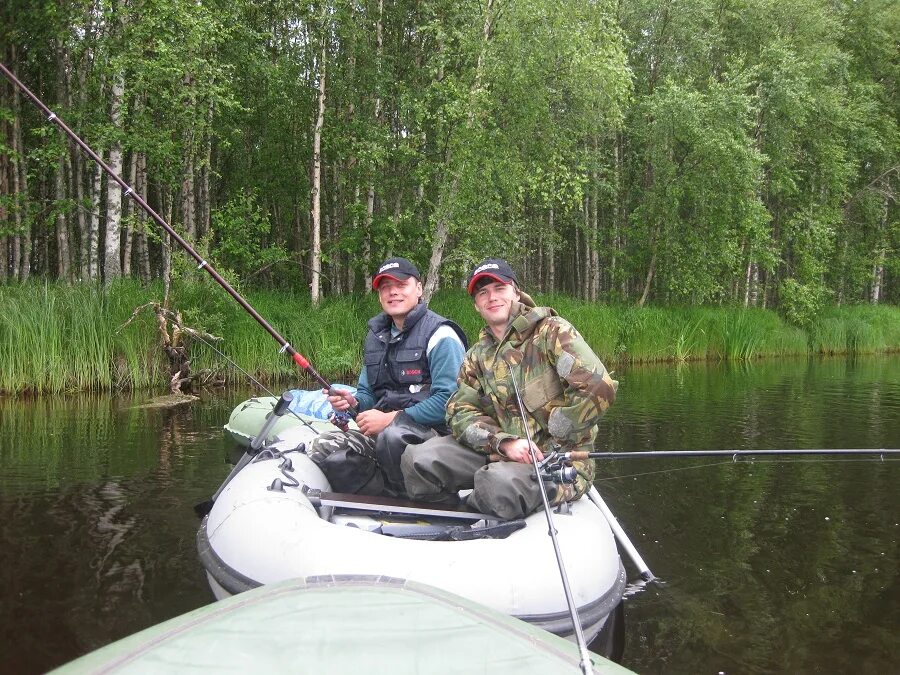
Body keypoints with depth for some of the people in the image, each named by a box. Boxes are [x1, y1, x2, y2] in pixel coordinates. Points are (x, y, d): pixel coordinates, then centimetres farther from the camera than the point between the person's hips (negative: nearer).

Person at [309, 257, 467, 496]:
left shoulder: (440, 335, -8)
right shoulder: (376, 335, 17)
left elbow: (449, 400, -19)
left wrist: (391, 419, -18)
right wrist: (354, 403, -1)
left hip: (432, 430, -6)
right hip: (383, 430, 7)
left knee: (393, 436, -38)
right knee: (326, 446, -16)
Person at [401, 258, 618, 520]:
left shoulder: (552, 331, -6)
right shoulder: (477, 355, 14)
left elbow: (599, 388, -19)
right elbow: (461, 411, 4)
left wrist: (550, 436, -12)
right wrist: (505, 442, -16)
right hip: (499, 453, 6)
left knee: (497, 483, -36)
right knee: (418, 460, -14)